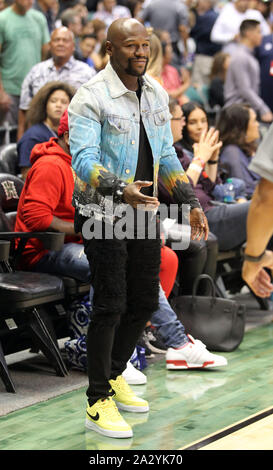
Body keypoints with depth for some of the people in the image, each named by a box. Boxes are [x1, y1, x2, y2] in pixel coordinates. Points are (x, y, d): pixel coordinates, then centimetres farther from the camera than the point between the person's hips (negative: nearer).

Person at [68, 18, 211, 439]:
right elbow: (83, 160, -24)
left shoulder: (157, 94, 8)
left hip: (143, 211, 7)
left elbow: (166, 155, 16)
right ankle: (98, 403, 3)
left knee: (145, 301, 11)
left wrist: (191, 202, 10)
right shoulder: (91, 97, -15)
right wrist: (121, 190, -40)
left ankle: (114, 377, 31)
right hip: (102, 215, -7)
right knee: (110, 306, -7)